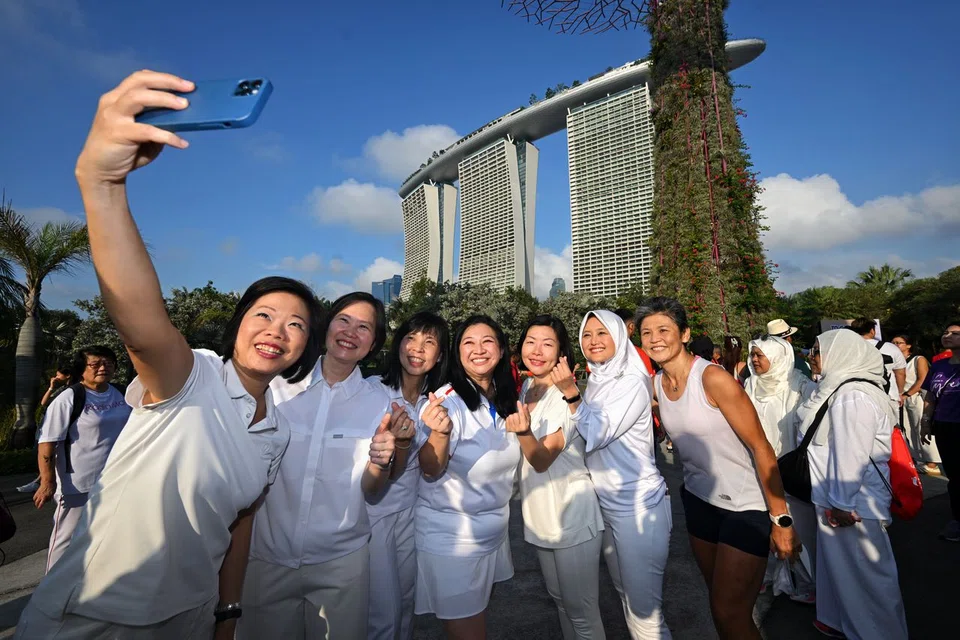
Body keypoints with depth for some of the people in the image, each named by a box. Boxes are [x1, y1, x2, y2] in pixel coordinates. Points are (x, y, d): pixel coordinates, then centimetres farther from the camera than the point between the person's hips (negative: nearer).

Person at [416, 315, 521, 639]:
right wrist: (440, 433, -44)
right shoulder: (448, 402, -21)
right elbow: (430, 472, -25)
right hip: (451, 541, -6)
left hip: (494, 535, 7)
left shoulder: (505, 400, -1)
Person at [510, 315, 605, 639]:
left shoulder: (566, 396, -19)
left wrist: (523, 431, -43)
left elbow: (542, 459, -26)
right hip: (541, 514, 7)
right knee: (559, 598, 24)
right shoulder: (526, 388, 2)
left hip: (572, 516, -7)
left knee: (582, 611, 6)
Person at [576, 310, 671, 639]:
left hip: (638, 507, -7)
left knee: (644, 610, 1)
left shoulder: (632, 382, -13)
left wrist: (571, 395, -30)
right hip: (606, 505, 8)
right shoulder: (594, 383, 8)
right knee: (626, 596, 21)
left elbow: (597, 435, -24)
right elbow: (585, 438, 13)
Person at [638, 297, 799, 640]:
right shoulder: (655, 384, -3)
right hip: (700, 499, 6)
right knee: (718, 602, 20)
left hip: (746, 505, -6)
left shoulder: (713, 378, -22)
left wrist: (781, 519, -19)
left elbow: (760, 447, -19)